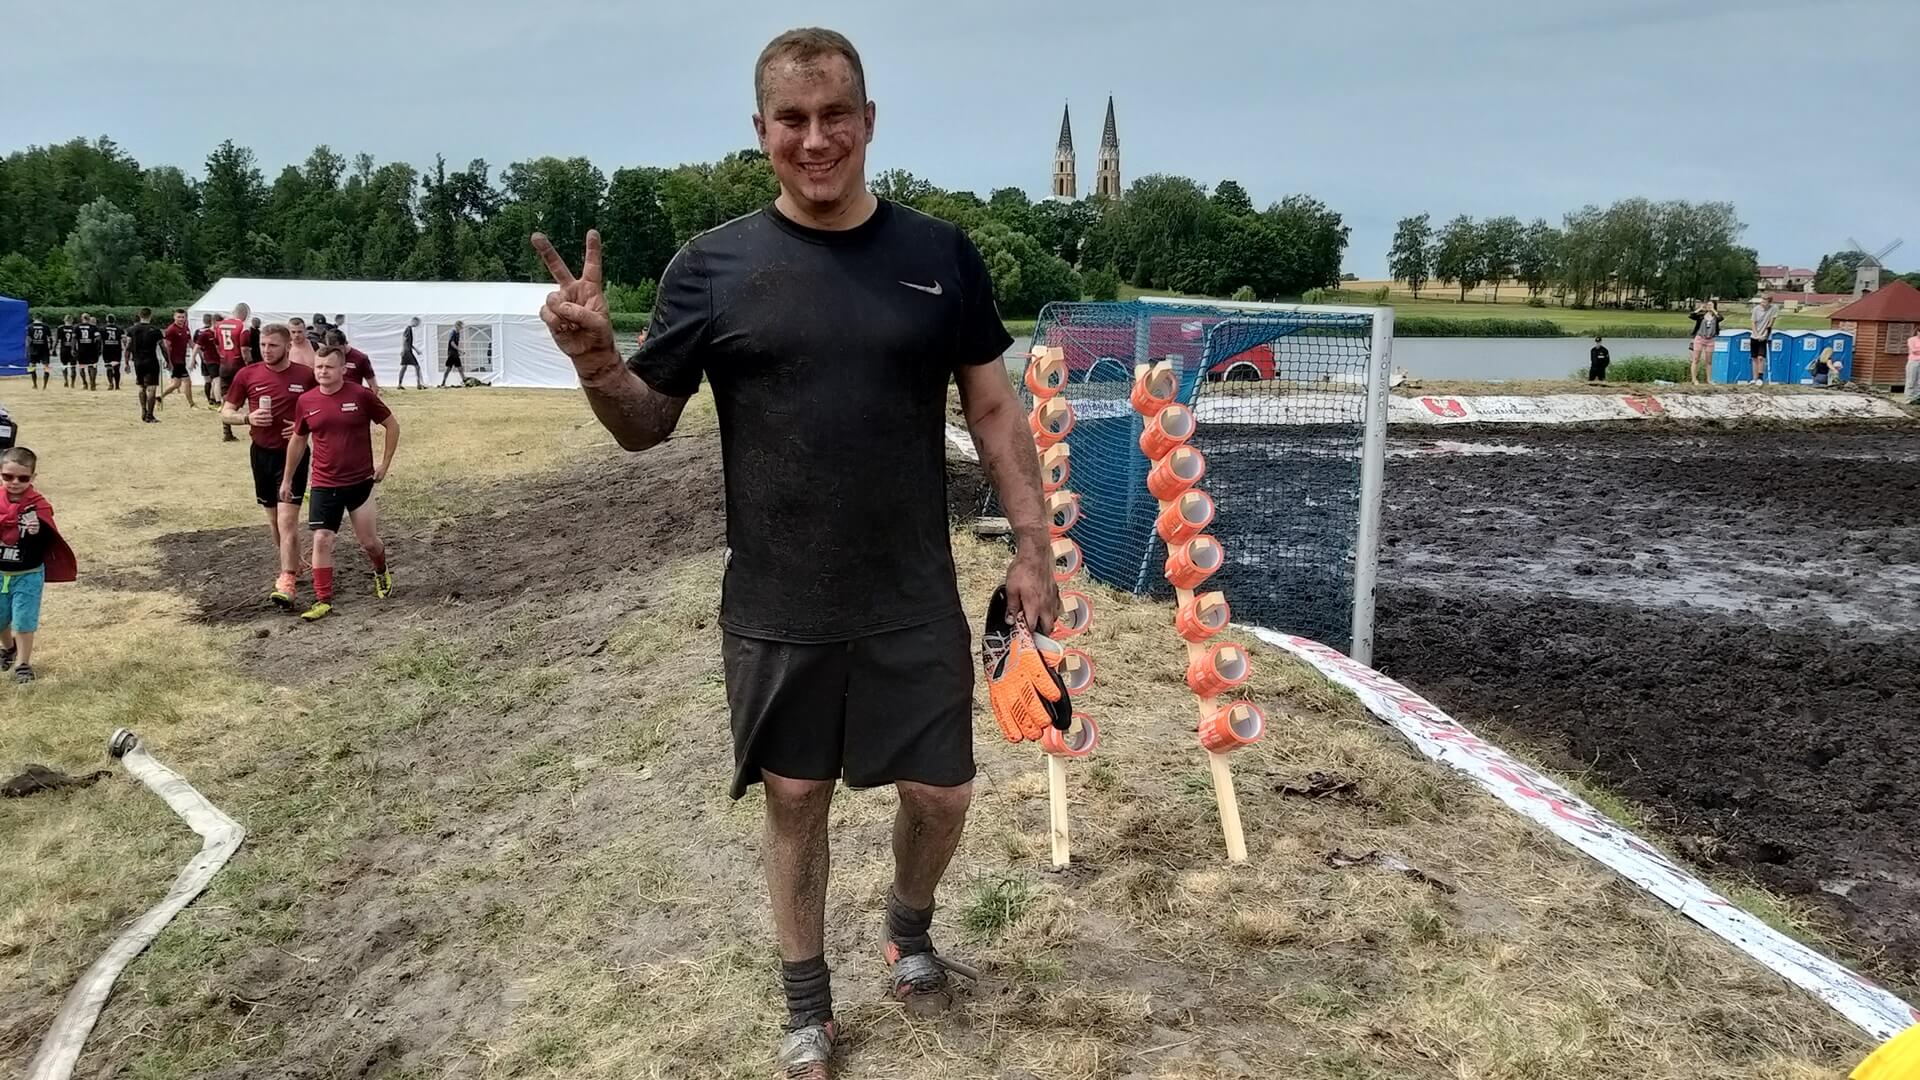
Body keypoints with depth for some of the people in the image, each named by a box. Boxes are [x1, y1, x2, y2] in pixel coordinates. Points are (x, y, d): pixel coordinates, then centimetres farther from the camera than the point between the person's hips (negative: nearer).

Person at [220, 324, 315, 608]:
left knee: (287, 518, -12)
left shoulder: (306, 375, -7)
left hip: (293, 454, -4)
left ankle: (287, 583, -14)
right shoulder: (247, 375, -1)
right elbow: (226, 412, 6)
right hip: (261, 454, 4)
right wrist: (248, 417, -15)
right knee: (273, 517, 16)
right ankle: (290, 566, 35)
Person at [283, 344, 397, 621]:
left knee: (368, 541, 7)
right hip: (324, 485, 2)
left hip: (361, 481, -2)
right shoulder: (306, 402, -1)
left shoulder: (361, 396, -10)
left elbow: (392, 425, 2)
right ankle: (323, 601, 3)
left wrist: (385, 463, 0)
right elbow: (297, 440, 13)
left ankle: (382, 572, 40)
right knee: (321, 540, -6)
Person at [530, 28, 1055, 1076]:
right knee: (794, 799, 12)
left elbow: (993, 410, 5)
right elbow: (645, 424, 0)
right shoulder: (713, 266, -5)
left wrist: (1033, 547, 2)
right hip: (776, 613, -1)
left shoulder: (941, 255, -1)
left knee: (941, 794, 10)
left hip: (915, 604, 1)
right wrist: (594, 359, -21)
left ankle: (908, 926, 43)